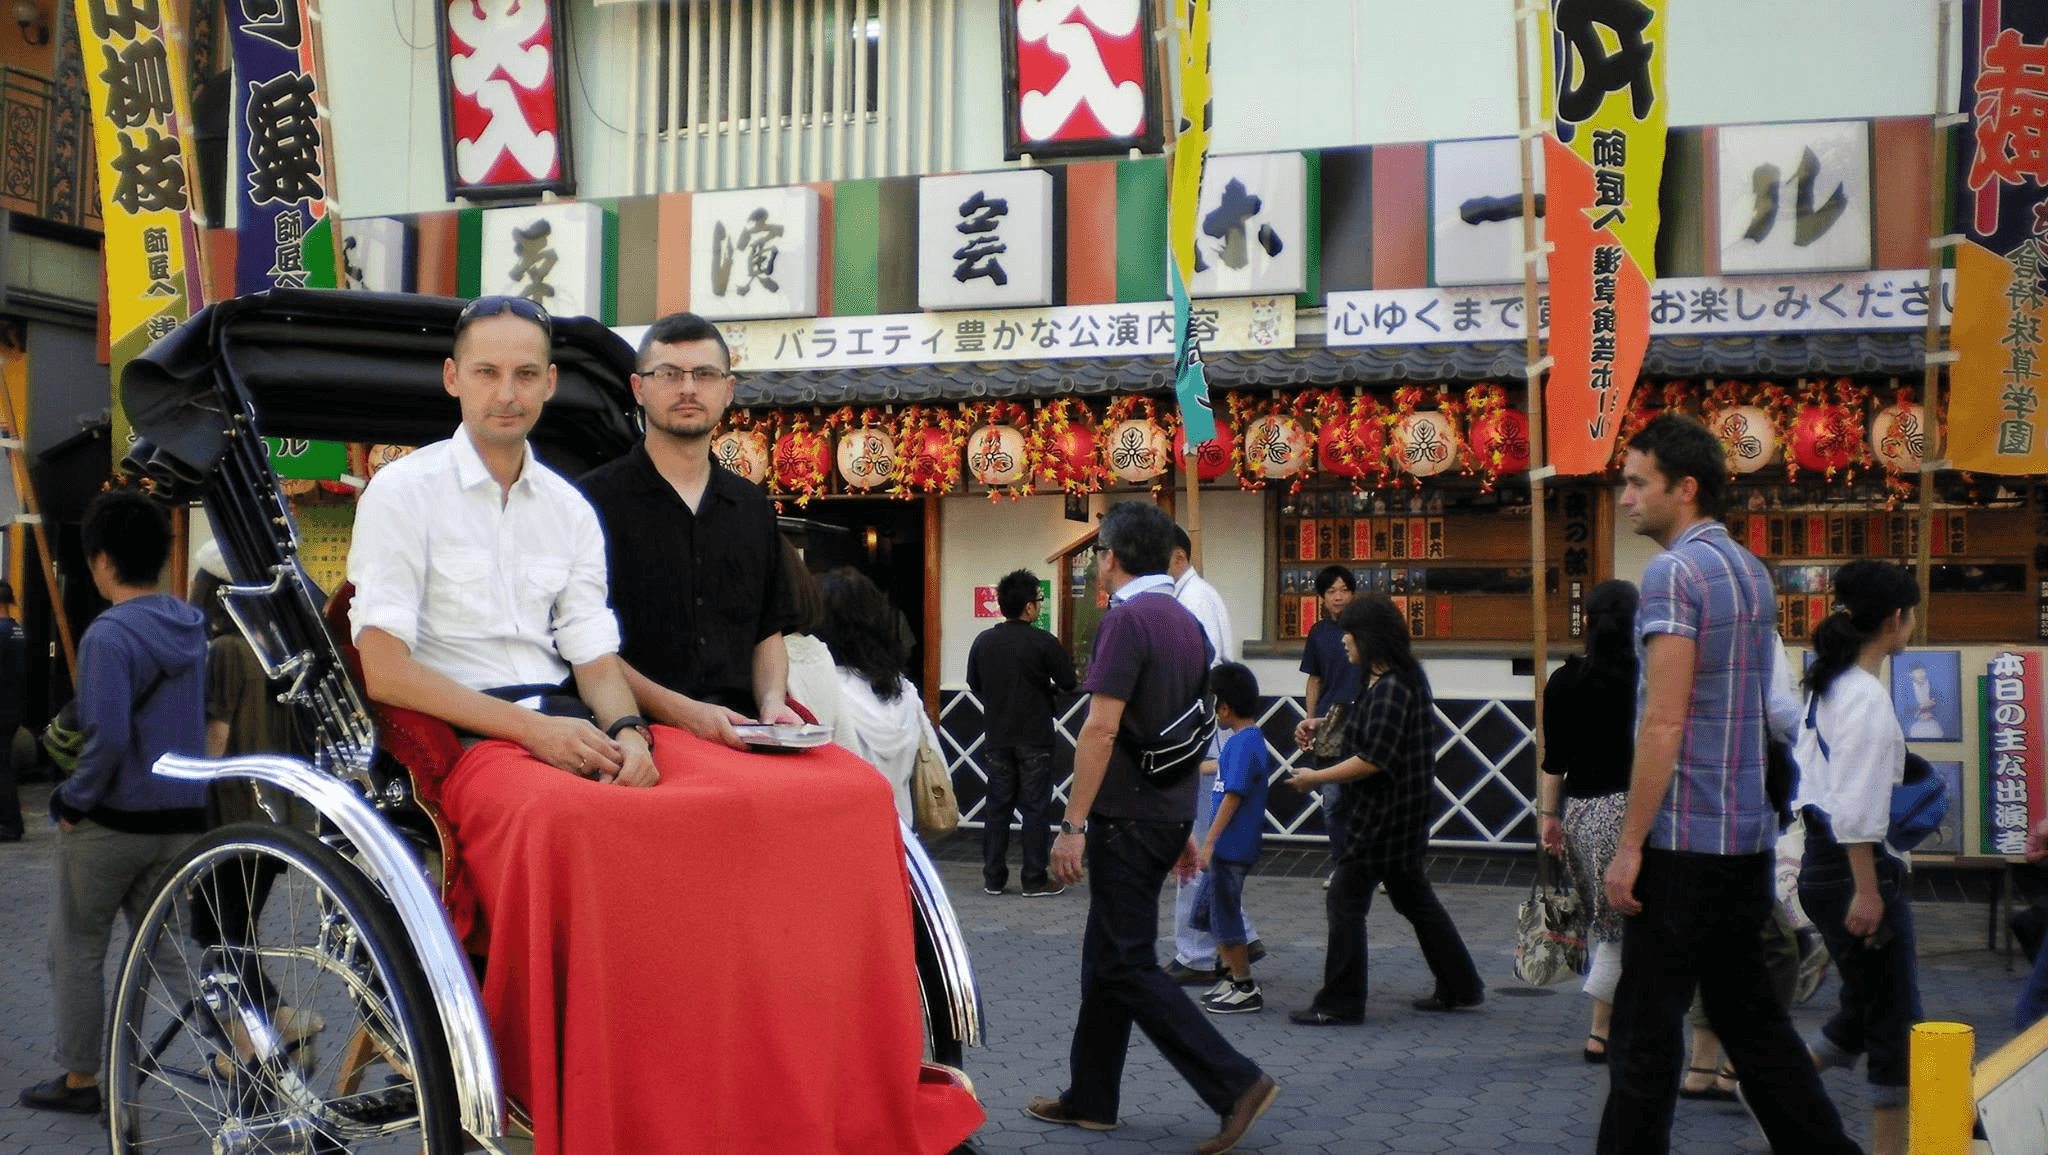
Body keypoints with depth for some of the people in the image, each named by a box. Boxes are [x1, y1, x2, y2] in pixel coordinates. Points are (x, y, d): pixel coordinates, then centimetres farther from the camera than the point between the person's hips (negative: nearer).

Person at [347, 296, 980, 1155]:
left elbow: (596, 656, 13)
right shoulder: (402, 492, 2)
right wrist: (530, 729, -15)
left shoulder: (570, 510, 18)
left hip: (577, 730, 5)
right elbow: (384, 670, -6)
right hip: (461, 738, -5)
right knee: (568, 820, -44)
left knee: (849, 791, -17)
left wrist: (625, 730, -10)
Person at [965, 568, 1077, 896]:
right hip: (1034, 740, -4)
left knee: (997, 806, 11)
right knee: (1035, 809, 2)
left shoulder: (983, 642, 1)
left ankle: (993, 878, 14)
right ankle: (1036, 880, 5)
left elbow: (974, 683, 11)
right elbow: (1068, 682, -6)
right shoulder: (1044, 643, -13)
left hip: (997, 739, 4)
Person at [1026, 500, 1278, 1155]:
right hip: (1169, 815, 9)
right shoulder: (1186, 622, 12)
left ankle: (1235, 1083, -8)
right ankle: (1090, 1099, 24)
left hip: (1128, 818, -9)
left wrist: (1073, 824, -20)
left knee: (1126, 967, -4)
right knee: (1106, 957, 16)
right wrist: (1185, 828, 22)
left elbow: (1102, 728, -22)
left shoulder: (1127, 617, -15)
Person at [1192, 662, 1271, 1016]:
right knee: (1204, 911, 18)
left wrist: (1208, 843, -25)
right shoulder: (1252, 738, 12)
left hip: (1232, 847, -10)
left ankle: (1246, 991, 9)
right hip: (1227, 847, 10)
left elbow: (1233, 795, -24)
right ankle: (1236, 974, 26)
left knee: (1225, 916, -1)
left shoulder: (1242, 743, -18)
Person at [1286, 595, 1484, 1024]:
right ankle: (1460, 987, 26)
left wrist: (1316, 777, -17)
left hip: (1383, 816, -11)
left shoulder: (1392, 689, -21)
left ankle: (1339, 1004, 1)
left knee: (1345, 901, -5)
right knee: (1413, 897, 18)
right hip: (1401, 812, 11)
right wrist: (1322, 728, 17)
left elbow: (1373, 760, -25)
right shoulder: (1403, 677, 11)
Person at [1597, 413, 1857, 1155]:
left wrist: (1629, 845, -15)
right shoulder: (1751, 571, 14)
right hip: (1748, 837, 9)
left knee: (1645, 1028, -2)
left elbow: (1664, 723, -19)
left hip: (1683, 842, -9)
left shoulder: (1674, 573, -13)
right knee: (1749, 1015, 16)